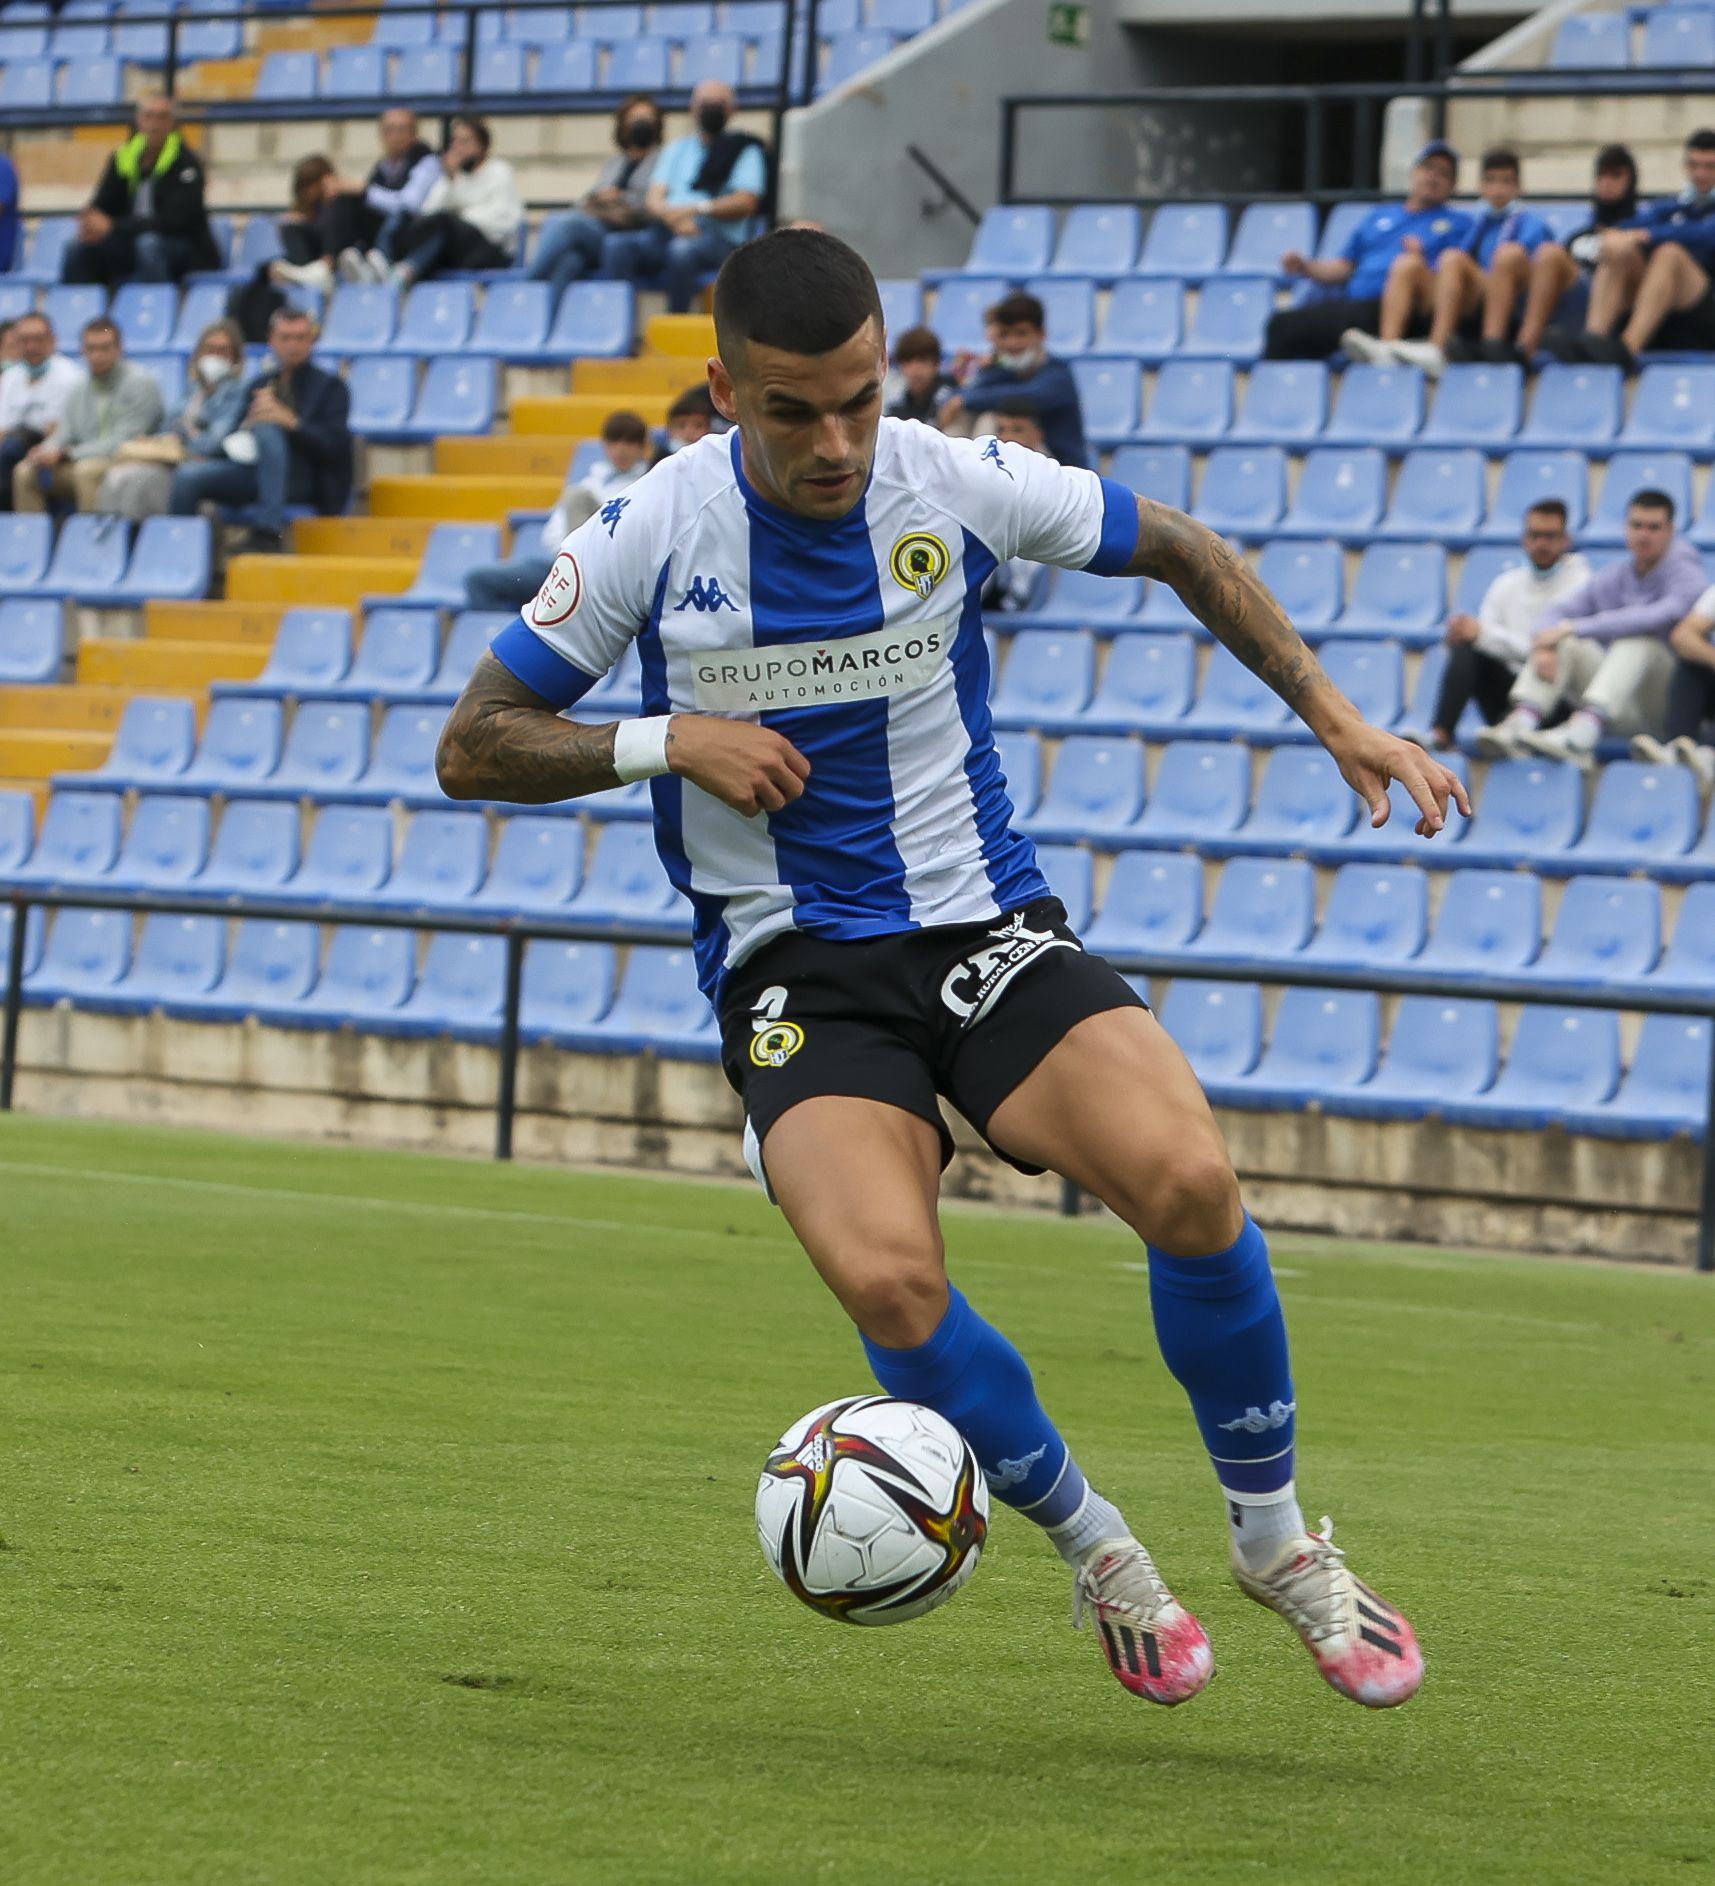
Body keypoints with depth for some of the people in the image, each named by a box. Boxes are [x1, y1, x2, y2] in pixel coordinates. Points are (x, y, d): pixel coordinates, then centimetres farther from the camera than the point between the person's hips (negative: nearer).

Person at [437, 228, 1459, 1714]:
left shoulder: (958, 485, -5)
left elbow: (1177, 549, 13)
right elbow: (474, 749, 1)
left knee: (1189, 1181, -26)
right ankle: (1094, 1551, -1)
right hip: (791, 966, -1)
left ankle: (1274, 1535, 0)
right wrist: (671, 739, -13)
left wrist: (1336, 718, 7)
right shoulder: (652, 533, -8)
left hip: (985, 924, 1)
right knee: (887, 1277, -29)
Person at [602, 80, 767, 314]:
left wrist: (696, 208, -14)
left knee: (683, 250, -39)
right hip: (666, 231, 4)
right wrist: (671, 216, -11)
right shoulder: (677, 149, 26)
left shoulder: (745, 150, 12)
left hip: (717, 236, -4)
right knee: (616, 245, -25)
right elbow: (653, 199, 14)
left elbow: (746, 203, -2)